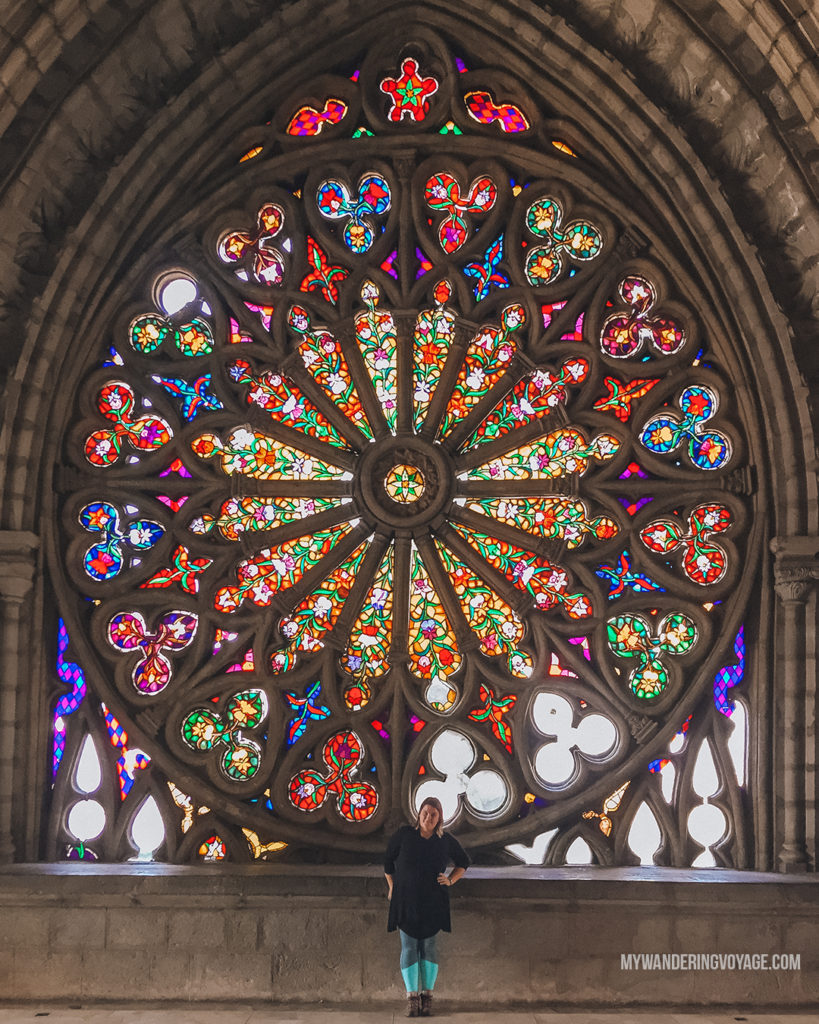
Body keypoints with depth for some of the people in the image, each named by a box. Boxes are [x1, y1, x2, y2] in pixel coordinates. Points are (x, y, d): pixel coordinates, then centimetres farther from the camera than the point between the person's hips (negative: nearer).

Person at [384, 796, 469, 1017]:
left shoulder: (446, 841, -1)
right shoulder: (404, 835, -4)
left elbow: (463, 862, 16)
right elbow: (388, 860, 9)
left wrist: (451, 880, 1)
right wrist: (392, 888, 6)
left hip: (432, 903, 1)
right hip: (405, 901, 0)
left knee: (429, 947, 2)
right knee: (409, 948, -1)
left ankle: (427, 995, 11)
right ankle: (412, 996, 5)